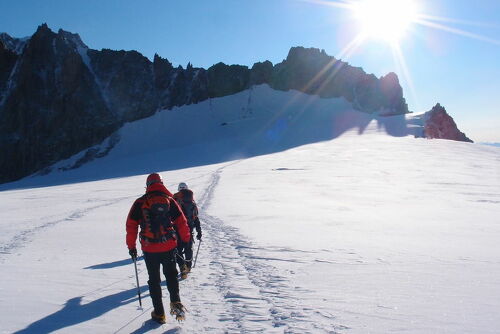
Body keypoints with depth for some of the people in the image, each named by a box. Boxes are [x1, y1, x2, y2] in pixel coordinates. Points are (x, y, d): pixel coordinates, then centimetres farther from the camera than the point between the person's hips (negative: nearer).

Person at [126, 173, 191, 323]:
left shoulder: (140, 202, -1)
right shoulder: (169, 200, 0)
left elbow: (131, 225, 0)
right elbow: (182, 222, 2)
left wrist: (131, 246, 10)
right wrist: (186, 240, 16)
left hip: (149, 249, 0)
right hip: (169, 247, 1)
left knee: (154, 280, 12)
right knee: (171, 275, 20)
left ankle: (159, 313, 15)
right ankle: (176, 302, 2)